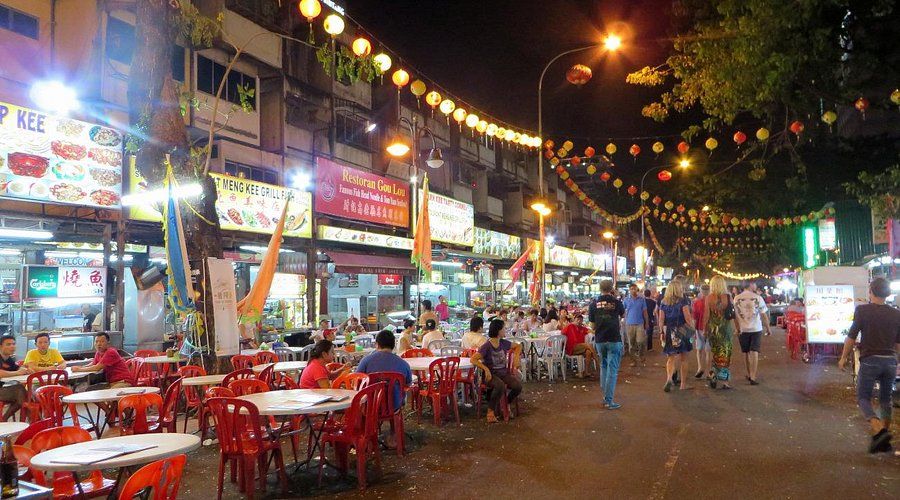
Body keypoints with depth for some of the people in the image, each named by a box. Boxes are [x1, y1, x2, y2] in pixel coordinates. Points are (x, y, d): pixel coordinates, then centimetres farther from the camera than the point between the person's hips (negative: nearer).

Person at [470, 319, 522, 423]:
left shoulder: (503, 343, 6)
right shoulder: (486, 346, -12)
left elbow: (518, 346, 25)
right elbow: (473, 359, -20)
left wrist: (516, 358, 9)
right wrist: (486, 369, -28)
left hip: (503, 372, 6)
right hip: (491, 374, -6)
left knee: (518, 386, -20)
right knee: (500, 386, -37)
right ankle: (491, 411, -18)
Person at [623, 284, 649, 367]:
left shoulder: (642, 299, 3)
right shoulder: (626, 300, 4)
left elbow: (645, 312, 7)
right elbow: (623, 312, 7)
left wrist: (646, 323, 6)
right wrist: (624, 324, 0)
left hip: (640, 324, -1)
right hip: (629, 324, 1)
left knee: (640, 342, -6)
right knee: (631, 343, 5)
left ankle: (641, 358, 12)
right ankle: (633, 360, 15)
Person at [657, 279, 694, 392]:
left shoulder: (663, 302, 4)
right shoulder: (683, 301, -7)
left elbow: (661, 319, 4)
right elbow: (688, 318, -12)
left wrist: (662, 332, 10)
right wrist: (692, 328, 0)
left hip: (668, 332, 3)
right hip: (681, 331, -2)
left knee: (671, 357, 8)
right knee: (683, 358, 12)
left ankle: (669, 379, -16)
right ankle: (683, 383, 19)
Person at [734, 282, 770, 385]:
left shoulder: (737, 298, -2)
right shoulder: (758, 298, -6)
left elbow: (735, 315, -2)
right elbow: (764, 315, -3)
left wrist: (738, 329, 5)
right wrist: (768, 328, 7)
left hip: (743, 330, 2)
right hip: (756, 329, -2)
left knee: (746, 353, 15)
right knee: (754, 352, -2)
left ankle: (749, 375, 27)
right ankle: (753, 377, -8)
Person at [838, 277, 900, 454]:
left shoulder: (862, 310, -7)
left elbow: (851, 337, -6)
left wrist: (844, 358, 6)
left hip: (870, 360, -4)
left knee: (863, 398, 5)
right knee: (885, 400, 17)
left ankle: (878, 430, -19)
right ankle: (885, 442, 20)